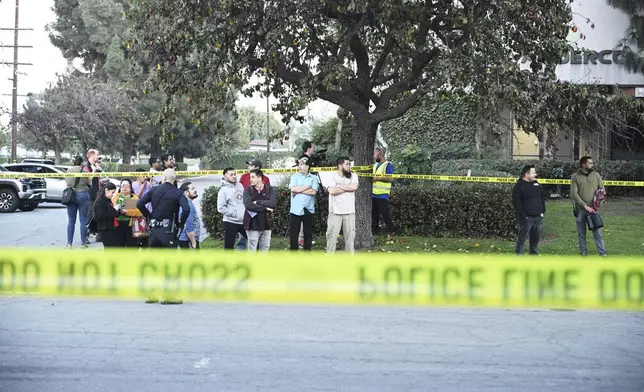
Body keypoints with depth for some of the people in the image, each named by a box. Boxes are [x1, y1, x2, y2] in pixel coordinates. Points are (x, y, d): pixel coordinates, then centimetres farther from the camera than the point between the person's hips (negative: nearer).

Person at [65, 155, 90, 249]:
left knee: (71, 221, 8)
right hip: (83, 195, -3)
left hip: (70, 195, 3)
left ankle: (69, 243, 6)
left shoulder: (68, 171, 4)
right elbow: (89, 182, 2)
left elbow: (66, 183, 11)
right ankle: (83, 243, 3)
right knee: (83, 220, 3)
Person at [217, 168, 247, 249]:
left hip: (243, 221, 6)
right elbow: (221, 208, -15)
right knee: (229, 247, 0)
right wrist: (235, 214, -18)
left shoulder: (240, 186, 10)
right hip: (230, 222, -6)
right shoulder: (224, 190, -9)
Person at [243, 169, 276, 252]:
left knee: (264, 250, 9)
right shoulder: (248, 190, -1)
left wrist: (258, 202, -14)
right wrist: (265, 208, -14)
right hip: (252, 225, -2)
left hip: (266, 225, 2)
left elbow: (273, 204, -13)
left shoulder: (270, 189, 3)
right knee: (252, 251, 0)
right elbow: (248, 205, -17)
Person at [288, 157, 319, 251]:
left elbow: (313, 192, -11)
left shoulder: (314, 178, 4)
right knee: (294, 233, 1)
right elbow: (293, 188, -11)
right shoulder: (294, 177, 7)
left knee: (308, 233, 6)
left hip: (308, 210, 0)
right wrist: (307, 187, -8)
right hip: (296, 210, 0)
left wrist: (299, 190, -9)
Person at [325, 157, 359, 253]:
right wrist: (348, 188, -10)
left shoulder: (353, 176, 5)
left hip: (349, 211, 3)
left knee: (350, 234, 8)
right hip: (335, 211, -3)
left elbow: (354, 187, -14)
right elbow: (332, 191, -18)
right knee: (332, 234, -1)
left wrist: (340, 186, -10)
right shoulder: (332, 176, -4)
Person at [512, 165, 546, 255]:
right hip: (527, 218, -7)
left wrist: (542, 211, 11)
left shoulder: (536, 184, 14)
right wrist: (522, 216, -17)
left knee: (536, 237, 12)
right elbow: (517, 203, -14)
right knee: (522, 238, -5)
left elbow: (543, 197, 21)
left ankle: (534, 253, 24)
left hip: (538, 217, 7)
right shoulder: (519, 186, -9)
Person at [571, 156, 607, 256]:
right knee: (581, 233, 7)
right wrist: (585, 206, -15)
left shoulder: (596, 175, 5)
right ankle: (583, 254, 17)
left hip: (593, 209, 1)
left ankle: (602, 254, 2)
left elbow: (602, 189, 10)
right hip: (581, 209, -1)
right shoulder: (576, 177, -3)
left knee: (598, 233, -1)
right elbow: (574, 194, -8)